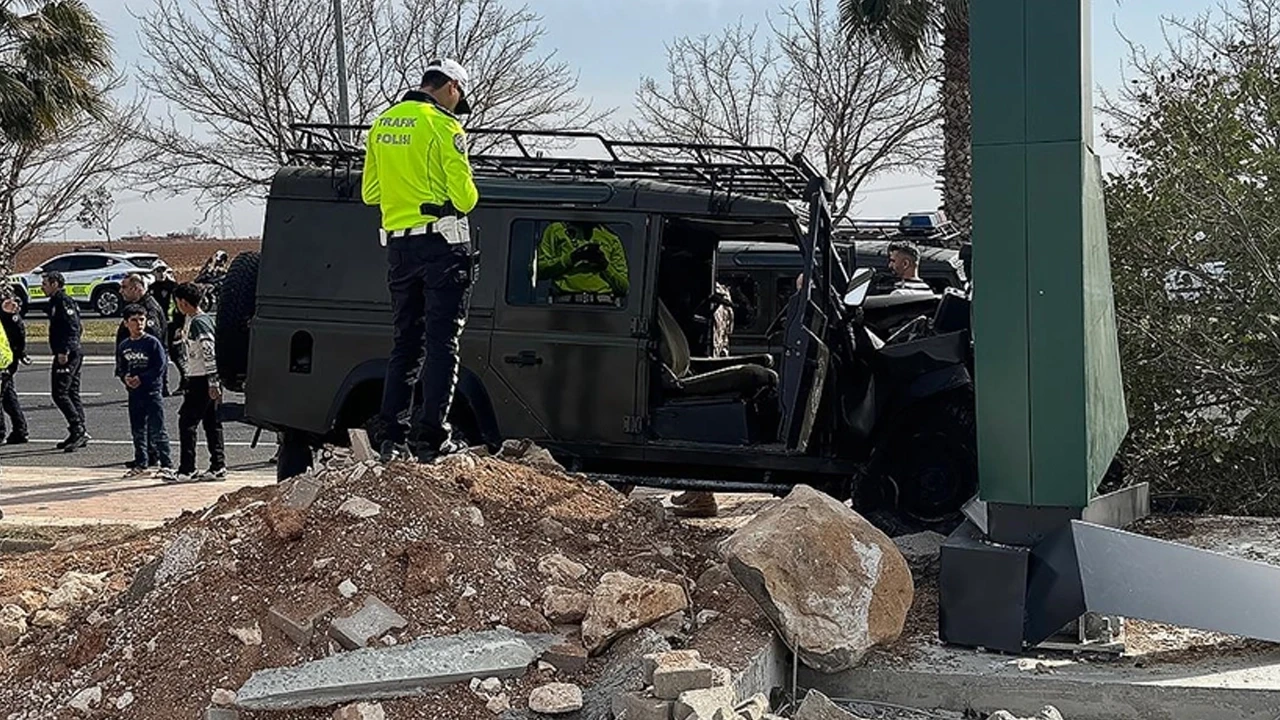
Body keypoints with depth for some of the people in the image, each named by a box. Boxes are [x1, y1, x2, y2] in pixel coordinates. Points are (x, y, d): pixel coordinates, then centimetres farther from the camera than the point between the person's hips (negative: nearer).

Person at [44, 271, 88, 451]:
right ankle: (79, 434, 14)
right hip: (73, 354, 11)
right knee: (72, 393, 11)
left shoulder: (63, 302, -12)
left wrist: (64, 351, -25)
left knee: (60, 392, -12)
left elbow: (73, 328, -22)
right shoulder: (56, 302, 19)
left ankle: (78, 429, -14)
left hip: (67, 355, -11)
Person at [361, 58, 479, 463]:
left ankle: (389, 434, 10)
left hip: (398, 244, 6)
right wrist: (466, 199, 8)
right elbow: (464, 196, -13)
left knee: (405, 341, 13)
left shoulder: (382, 125, 12)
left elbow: (369, 193, 17)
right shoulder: (442, 127, -10)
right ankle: (429, 437, -6)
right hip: (441, 245, -6)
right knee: (442, 342, -3)